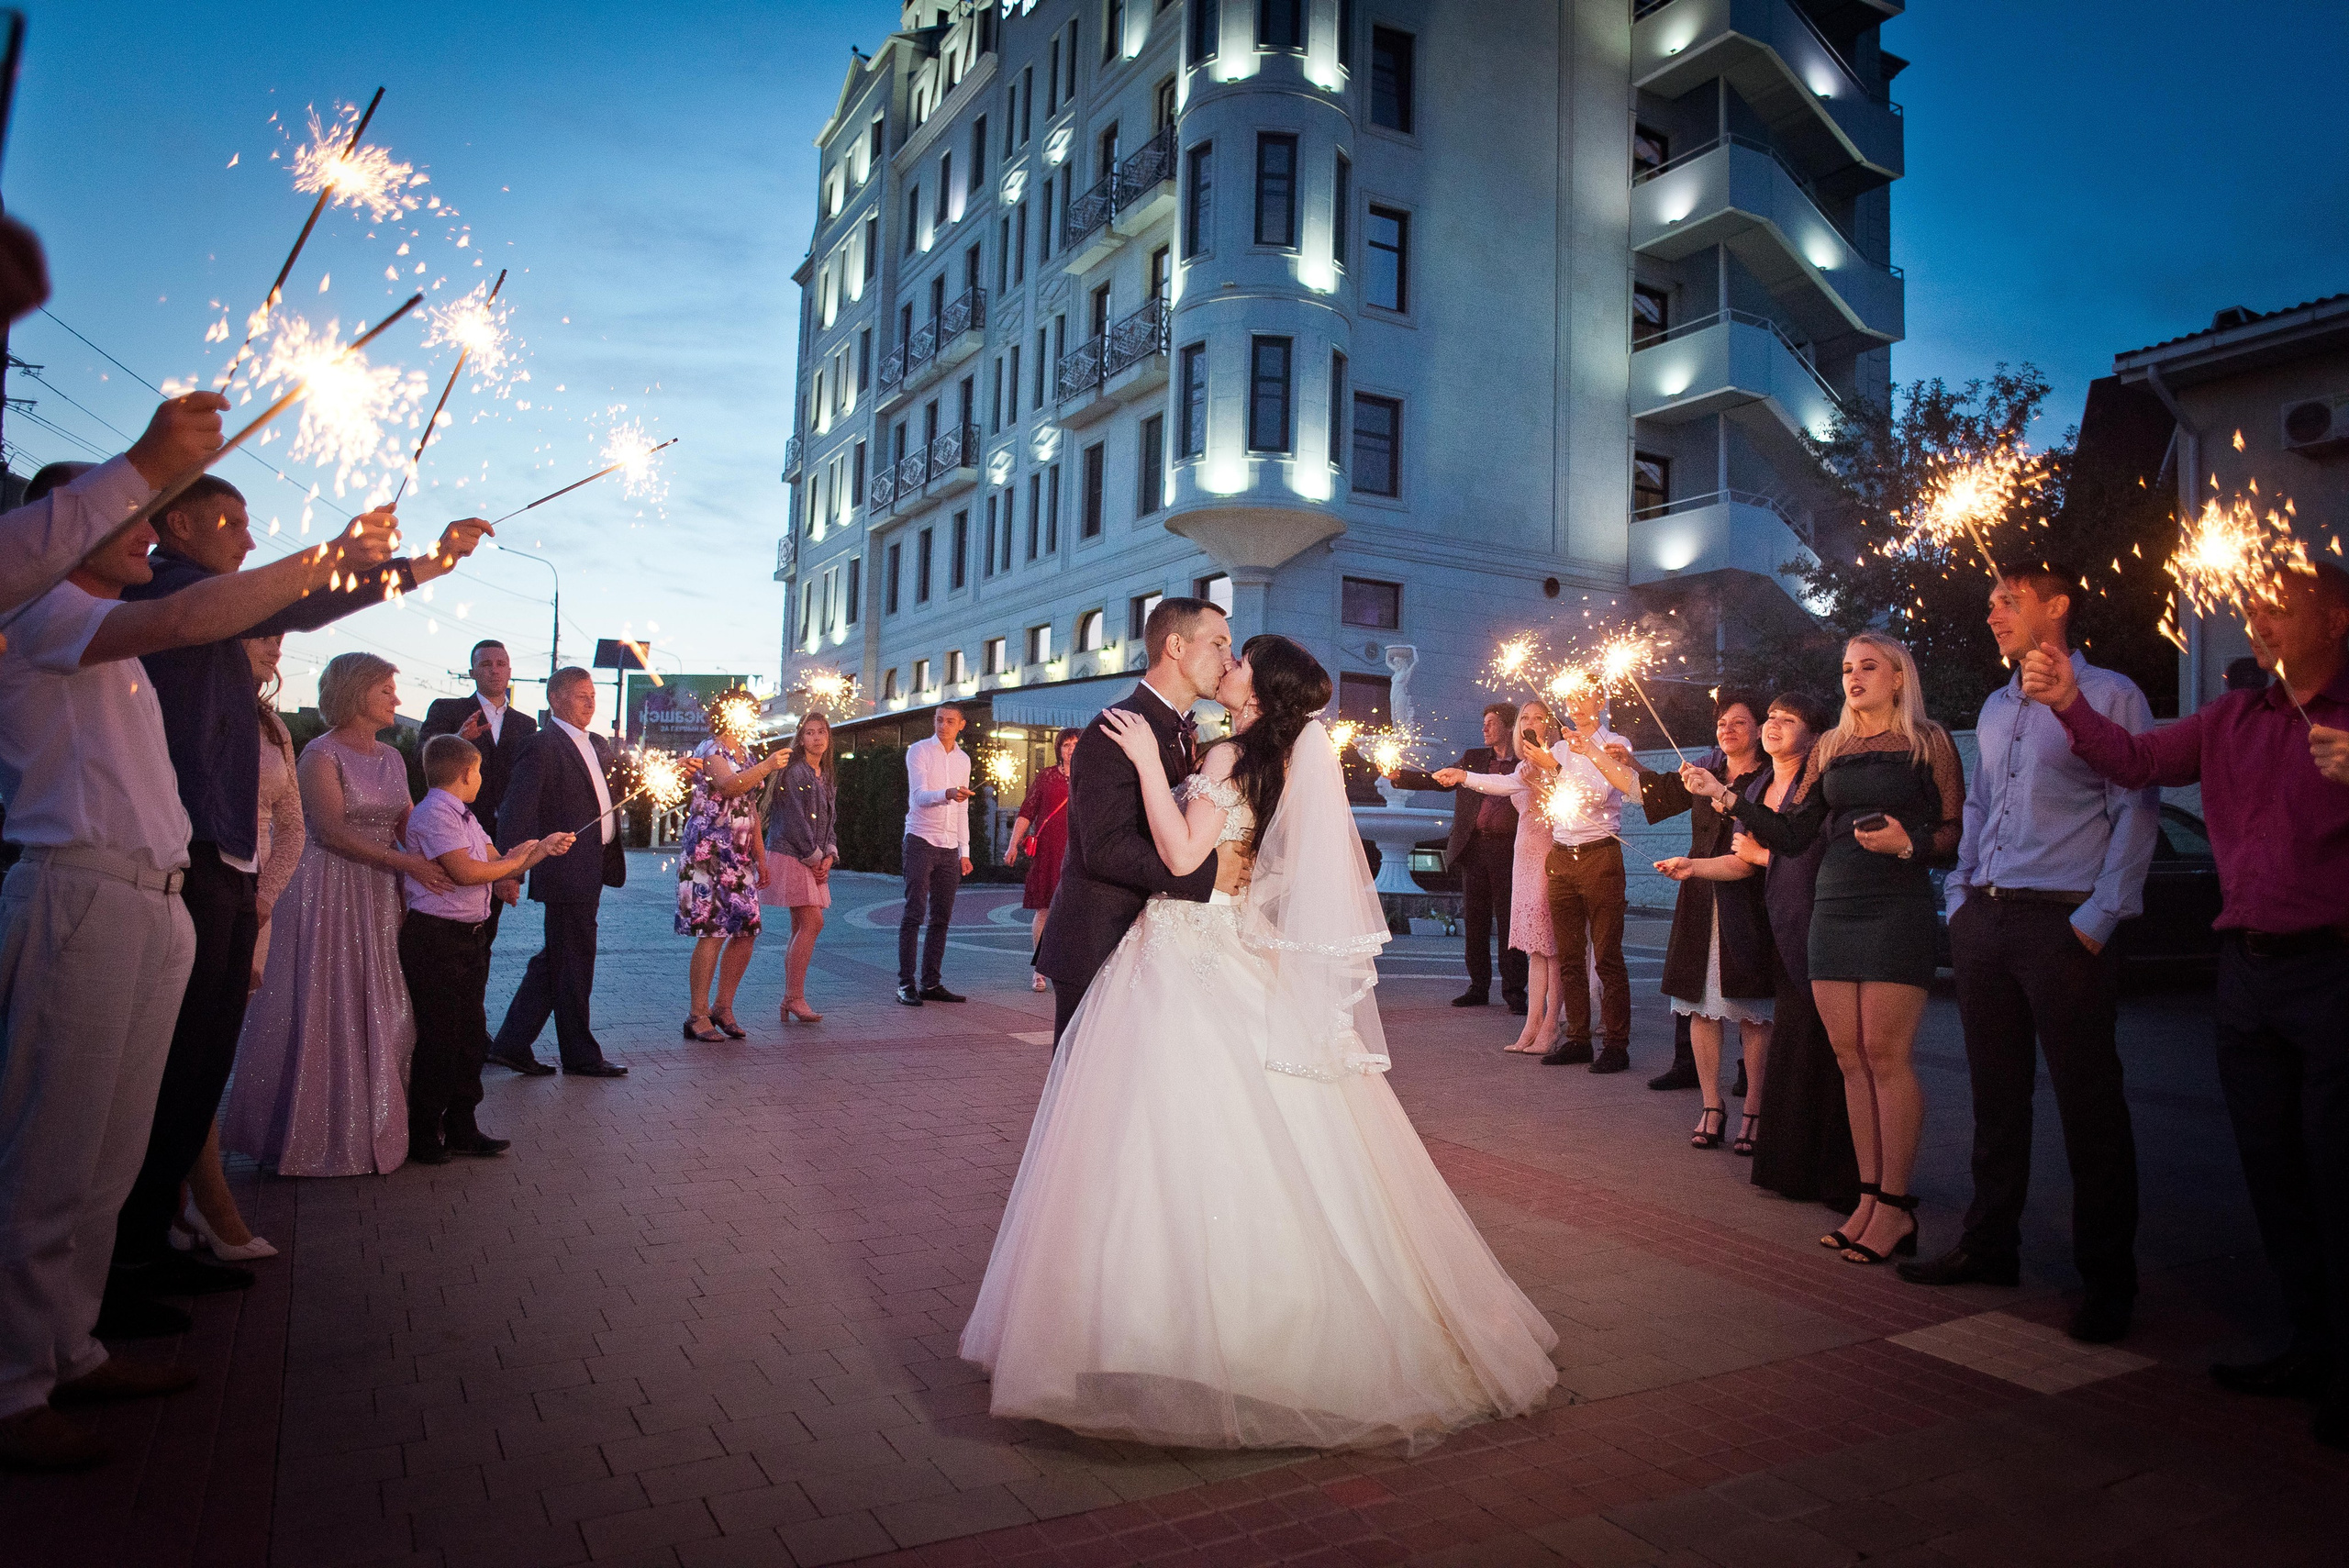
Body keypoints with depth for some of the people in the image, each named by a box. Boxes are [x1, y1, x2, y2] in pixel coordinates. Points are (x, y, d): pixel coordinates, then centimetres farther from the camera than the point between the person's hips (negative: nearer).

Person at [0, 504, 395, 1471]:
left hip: (154, 908, 9)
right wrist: (328, 557, -21)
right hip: (79, 896, -9)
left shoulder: (113, 647, 26)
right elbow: (183, 619, -22)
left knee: (110, 1156, 12)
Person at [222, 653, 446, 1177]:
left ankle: (373, 1128, 18)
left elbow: (406, 825, 10)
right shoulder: (322, 754, -8)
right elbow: (332, 830, -16)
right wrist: (407, 863, -18)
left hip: (382, 897, 7)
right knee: (328, 1012, -1)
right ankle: (322, 1133, 9)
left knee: (381, 1011, 9)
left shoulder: (392, 757, 13)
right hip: (332, 892, -7)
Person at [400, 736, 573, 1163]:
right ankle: (423, 1136, 10)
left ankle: (461, 1128, 23)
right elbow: (465, 872, -23)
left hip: (469, 936, 10)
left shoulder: (464, 817, 16)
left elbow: (495, 865, 15)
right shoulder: (433, 814, -15)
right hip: (435, 938, -10)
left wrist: (542, 849, 6)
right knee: (438, 1040, -2)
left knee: (471, 1036, 13)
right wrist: (516, 861, -8)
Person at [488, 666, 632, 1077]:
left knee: (554, 962, 14)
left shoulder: (598, 746, 16)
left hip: (592, 866, 9)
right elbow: (517, 808, -17)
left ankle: (512, 1044, 24)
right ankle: (580, 1055, 13)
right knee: (574, 961, 2)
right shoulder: (543, 745, -11)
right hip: (566, 869, -9)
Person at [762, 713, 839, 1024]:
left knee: (801, 927, 6)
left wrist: (829, 855, 2)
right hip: (791, 856, -8)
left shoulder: (827, 776, 16)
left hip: (815, 860, 8)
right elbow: (795, 820, -15)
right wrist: (814, 858, -12)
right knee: (812, 921, -15)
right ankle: (795, 998, -10)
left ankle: (790, 999, 9)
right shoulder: (794, 772, -10)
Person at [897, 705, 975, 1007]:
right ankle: (906, 984, -5)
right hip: (921, 841, -5)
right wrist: (947, 794, -35)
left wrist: (964, 851, 16)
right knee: (914, 913, -8)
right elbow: (919, 795, -15)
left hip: (949, 847, 5)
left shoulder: (963, 759, 16)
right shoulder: (919, 751, -1)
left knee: (941, 917, 4)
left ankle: (931, 983, 9)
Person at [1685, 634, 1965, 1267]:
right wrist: (1725, 795, 1)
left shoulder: (1927, 742, 3)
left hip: (1898, 907, -5)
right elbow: (1791, 835, 10)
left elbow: (1956, 835, 0)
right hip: (1834, 907, 5)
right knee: (1850, 1056, 4)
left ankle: (1895, 1204, 0)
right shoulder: (1829, 748, 16)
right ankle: (1870, 1198, 10)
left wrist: (1908, 843, -19)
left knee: (1885, 1054, -8)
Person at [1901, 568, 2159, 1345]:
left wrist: (2098, 920, -13)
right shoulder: (1995, 708, 18)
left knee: (2088, 1103, -1)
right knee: (1995, 1093, 12)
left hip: (2064, 924, -6)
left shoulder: (2111, 696, -3)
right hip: (1984, 921, 7)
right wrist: (1960, 896, 13)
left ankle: (2107, 1276, 9)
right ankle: (1989, 1244, 22)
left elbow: (2136, 814, -8)